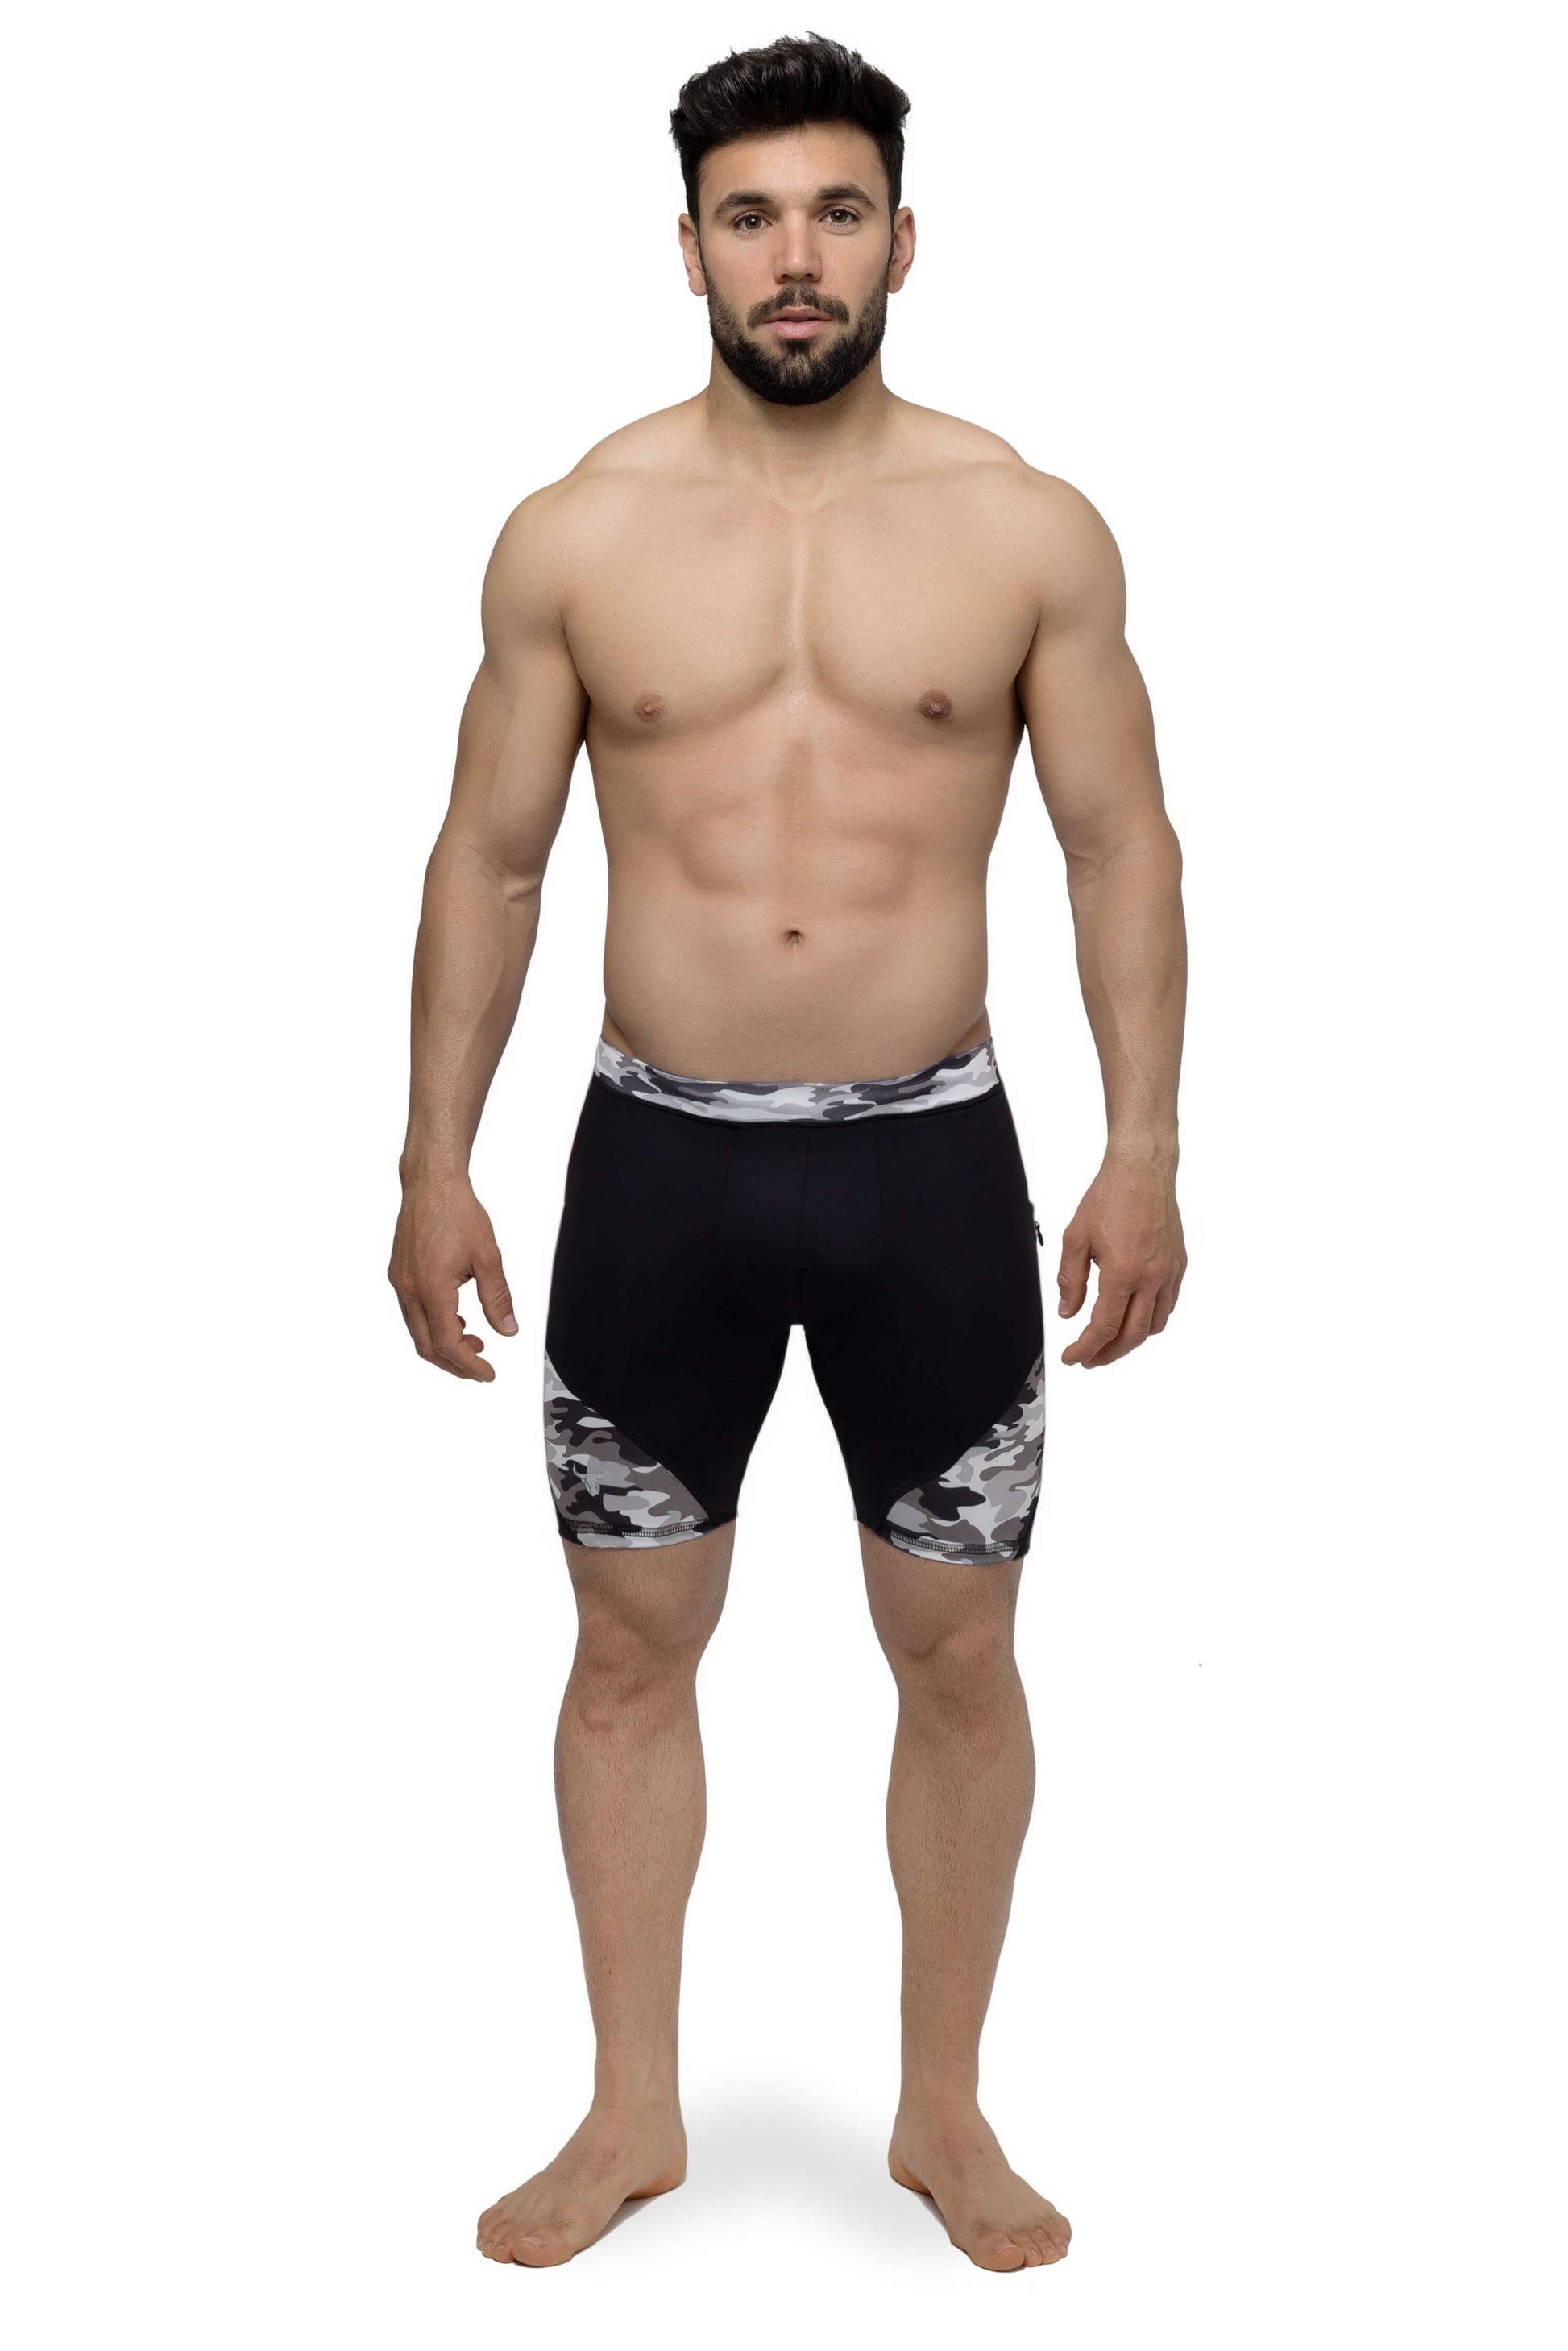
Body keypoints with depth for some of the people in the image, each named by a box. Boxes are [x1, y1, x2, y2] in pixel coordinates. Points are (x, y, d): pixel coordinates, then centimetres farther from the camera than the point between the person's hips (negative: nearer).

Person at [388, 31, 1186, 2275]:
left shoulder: (1032, 532, -2)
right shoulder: (575, 536, -1)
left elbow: (1123, 845, 2)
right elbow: (488, 861, 4)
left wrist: (1145, 1148, -6)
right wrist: (437, 1163, 1)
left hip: (932, 1157, 0)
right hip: (661, 1158, 1)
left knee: (959, 1652, 8)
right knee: (635, 1644, 9)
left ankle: (946, 2110, 28)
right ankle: (634, 2110, 27)